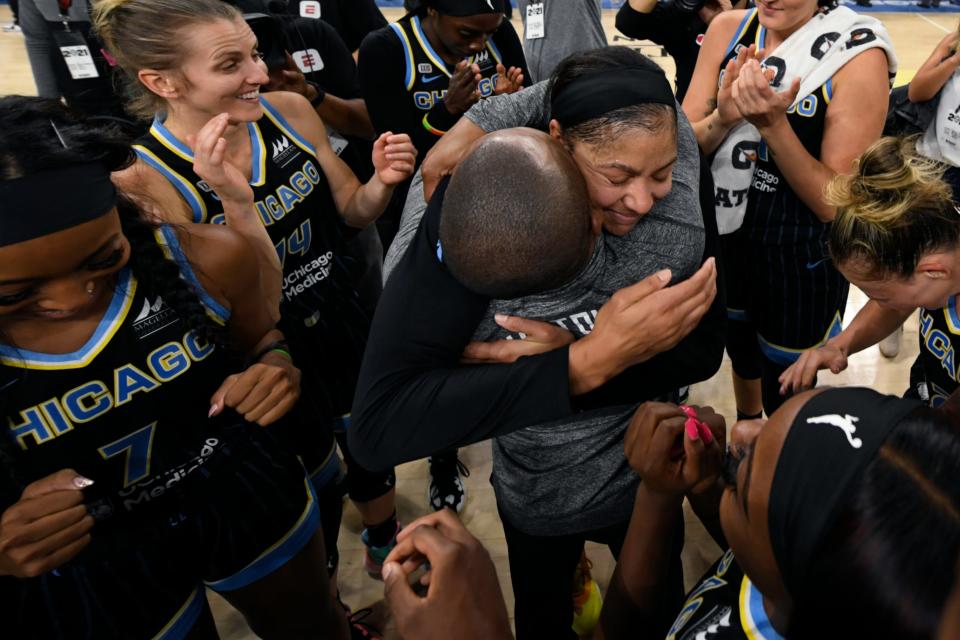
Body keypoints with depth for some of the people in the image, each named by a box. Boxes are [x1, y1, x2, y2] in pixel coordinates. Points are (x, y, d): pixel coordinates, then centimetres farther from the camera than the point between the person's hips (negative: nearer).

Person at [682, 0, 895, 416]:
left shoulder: (857, 55, -18)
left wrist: (773, 124, -30)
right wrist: (722, 119, -26)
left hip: (802, 262, -4)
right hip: (725, 239, 4)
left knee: (786, 398, 13)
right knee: (741, 356, 27)